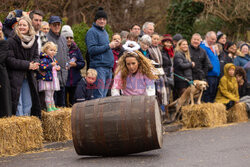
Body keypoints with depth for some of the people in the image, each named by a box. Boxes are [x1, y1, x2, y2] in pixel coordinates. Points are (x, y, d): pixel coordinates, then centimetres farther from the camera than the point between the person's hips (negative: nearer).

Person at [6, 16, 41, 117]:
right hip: (15, 77, -5)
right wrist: (27, 65, -17)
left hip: (29, 77, 5)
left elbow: (36, 56, 14)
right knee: (18, 104, -5)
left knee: (28, 104, 10)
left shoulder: (34, 40, 8)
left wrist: (35, 64, -10)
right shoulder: (11, 41, -9)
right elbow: (10, 60, -13)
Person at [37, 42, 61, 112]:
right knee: (48, 94, -3)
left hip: (53, 79, 9)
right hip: (47, 79, -9)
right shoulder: (44, 59, -14)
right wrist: (51, 65, -27)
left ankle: (53, 107, 23)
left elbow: (55, 65, 30)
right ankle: (49, 108, 2)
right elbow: (42, 67, -27)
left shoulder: (53, 59, 14)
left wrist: (57, 67, 7)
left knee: (51, 94, 17)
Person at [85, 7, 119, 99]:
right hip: (99, 66, -8)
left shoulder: (105, 32, 21)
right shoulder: (92, 32, -6)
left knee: (104, 95, 9)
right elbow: (92, 50, -17)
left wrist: (113, 45, 13)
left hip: (109, 67, 8)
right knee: (99, 95, -11)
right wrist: (108, 46, -14)